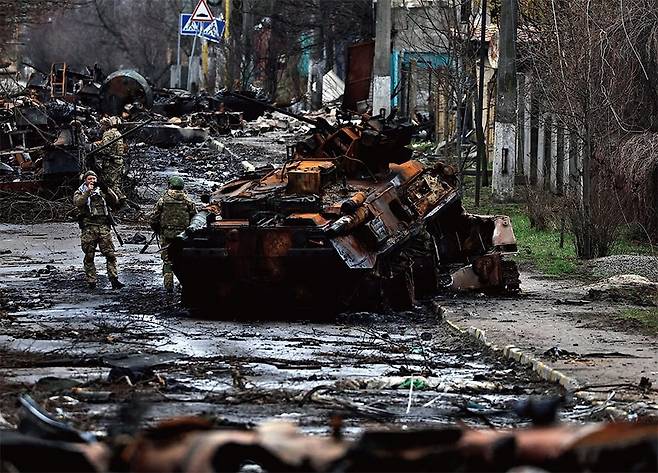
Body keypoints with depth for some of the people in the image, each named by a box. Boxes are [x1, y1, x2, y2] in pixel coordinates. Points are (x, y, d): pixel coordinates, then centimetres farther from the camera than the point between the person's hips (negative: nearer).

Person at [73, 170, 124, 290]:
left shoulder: (102, 192, 15)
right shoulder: (80, 193, 9)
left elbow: (115, 201, 3)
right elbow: (78, 203, -12)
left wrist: (106, 190, -11)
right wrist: (88, 191, -20)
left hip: (103, 227, 1)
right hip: (88, 228, -1)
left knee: (110, 254, -8)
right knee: (89, 257, 1)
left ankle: (114, 280, -9)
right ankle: (91, 283, 5)